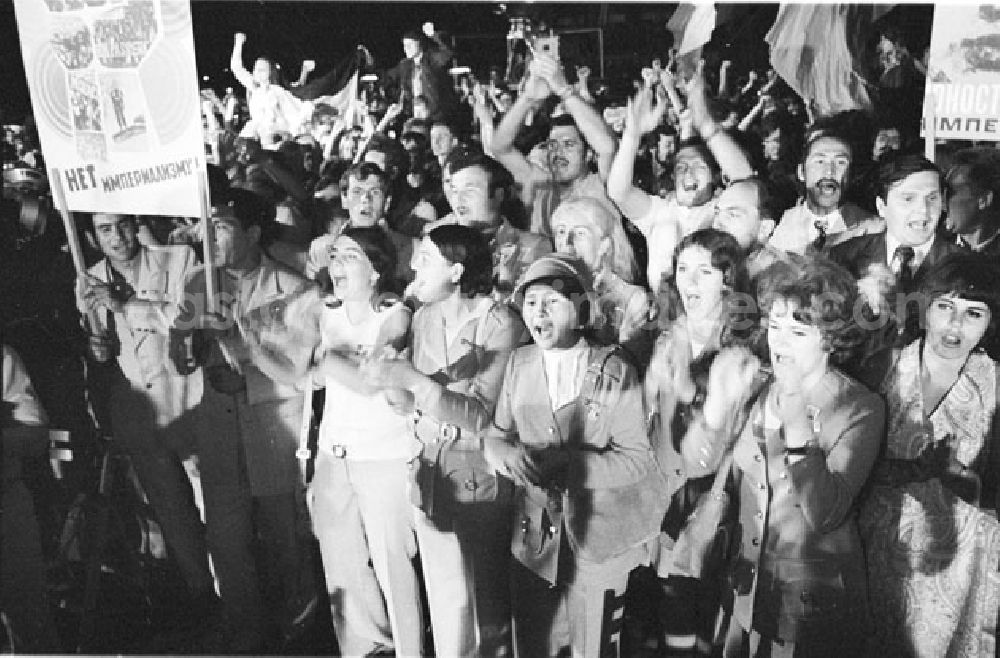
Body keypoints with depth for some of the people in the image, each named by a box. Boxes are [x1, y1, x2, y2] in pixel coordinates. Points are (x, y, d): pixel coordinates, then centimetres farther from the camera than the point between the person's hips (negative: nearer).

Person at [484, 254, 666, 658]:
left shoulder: (615, 371, -11)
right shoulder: (519, 363, 0)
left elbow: (636, 459, -13)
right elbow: (495, 436, 5)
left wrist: (566, 463, -26)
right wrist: (513, 456, -19)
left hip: (599, 537, -3)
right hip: (534, 535, 3)